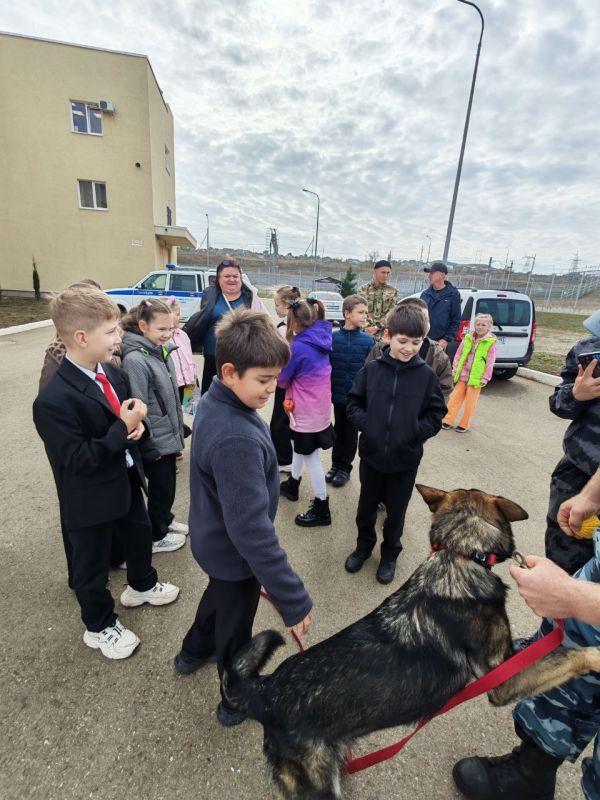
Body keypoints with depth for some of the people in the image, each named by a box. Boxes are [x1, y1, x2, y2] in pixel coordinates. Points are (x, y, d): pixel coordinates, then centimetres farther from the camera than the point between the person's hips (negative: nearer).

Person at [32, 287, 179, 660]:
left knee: (141, 536, 28)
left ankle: (142, 585, 58)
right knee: (93, 566, 16)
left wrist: (139, 425, -15)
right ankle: (100, 627, 43)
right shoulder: (54, 400, -29)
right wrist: (123, 427, -30)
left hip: (127, 480, 8)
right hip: (90, 498, -7)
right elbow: (77, 460, -28)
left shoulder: (115, 373, -5)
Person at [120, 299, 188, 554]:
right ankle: (156, 536, 31)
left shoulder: (162, 351, 3)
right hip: (155, 441, -7)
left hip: (169, 435, 7)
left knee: (169, 483, 22)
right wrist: (150, 442, -16)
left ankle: (165, 520, 45)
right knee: (160, 486, 10)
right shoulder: (135, 360, -23)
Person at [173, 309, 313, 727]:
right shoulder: (236, 439, -39)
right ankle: (237, 702, 49)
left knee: (220, 596, 36)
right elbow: (252, 529, -37)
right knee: (236, 631, 19)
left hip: (215, 540, 9)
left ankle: (194, 652, 63)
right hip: (235, 552, -8)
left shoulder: (214, 403, -9)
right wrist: (294, 599, -30)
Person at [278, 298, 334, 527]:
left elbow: (282, 380, -9)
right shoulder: (321, 340, 2)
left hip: (307, 412, -9)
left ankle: (322, 509, 15)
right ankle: (292, 485, 46)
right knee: (299, 447, 25)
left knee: (311, 458, 3)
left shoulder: (299, 347, -23)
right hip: (318, 407, 9)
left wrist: (279, 368, 9)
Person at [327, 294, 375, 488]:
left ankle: (345, 468, 28)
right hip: (338, 394, 1)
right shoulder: (333, 338, -5)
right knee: (338, 430, 16)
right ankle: (336, 464, 32)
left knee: (351, 432, 12)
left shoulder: (368, 340, -7)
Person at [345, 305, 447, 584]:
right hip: (371, 454, 1)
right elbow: (353, 402, 1)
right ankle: (364, 546, 45)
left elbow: (436, 414, -2)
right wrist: (364, 423, -14)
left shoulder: (426, 375, -8)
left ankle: (390, 554, 42)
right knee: (366, 506, 19)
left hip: (405, 458, -1)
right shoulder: (371, 369, -7)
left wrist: (414, 432, -16)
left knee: (396, 511, 17)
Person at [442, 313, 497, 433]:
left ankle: (464, 425, 17)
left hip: (476, 377, -3)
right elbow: (459, 353, 9)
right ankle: (448, 421, 15)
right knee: (455, 396, 7)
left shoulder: (491, 342, -7)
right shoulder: (468, 338, 3)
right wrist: (455, 368, 5)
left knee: (471, 401, 6)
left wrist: (486, 378, -10)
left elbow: (490, 362, -8)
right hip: (462, 374, 3)